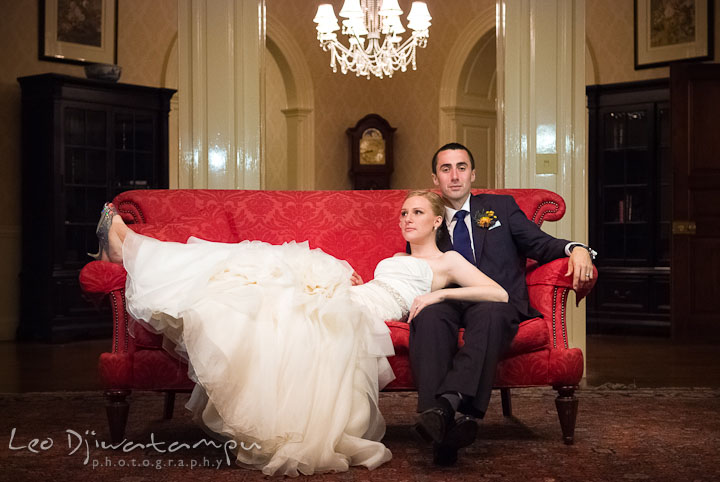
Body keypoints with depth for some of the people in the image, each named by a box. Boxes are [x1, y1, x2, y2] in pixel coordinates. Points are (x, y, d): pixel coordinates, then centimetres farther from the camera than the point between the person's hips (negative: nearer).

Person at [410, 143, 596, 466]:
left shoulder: (501, 207, 24)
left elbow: (541, 245, 13)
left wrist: (576, 249, -8)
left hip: (496, 302, 0)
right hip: (448, 304, 1)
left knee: (490, 312, -39)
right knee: (429, 314, -37)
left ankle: (449, 401, -53)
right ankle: (455, 419, -51)